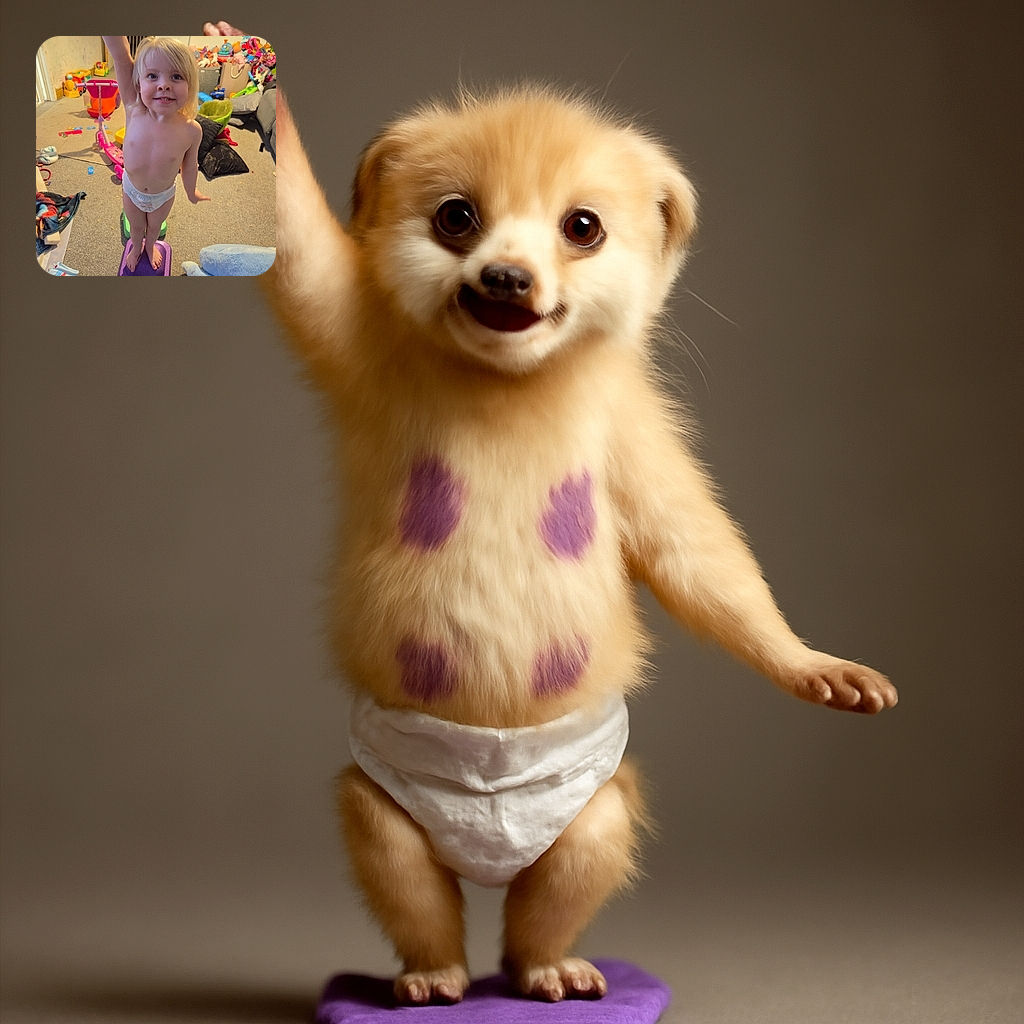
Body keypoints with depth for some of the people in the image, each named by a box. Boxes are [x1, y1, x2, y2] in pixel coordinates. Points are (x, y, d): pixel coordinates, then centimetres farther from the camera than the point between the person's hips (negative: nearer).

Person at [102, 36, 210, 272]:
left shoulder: (191, 131, -31)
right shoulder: (134, 111, -33)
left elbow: (190, 166, -9)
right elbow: (120, 55, -45)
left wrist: (191, 193, 8)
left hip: (164, 195, 0)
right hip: (132, 190, 0)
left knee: (154, 226, 30)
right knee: (136, 226, 29)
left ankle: (151, 246, 62)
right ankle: (137, 248, 60)